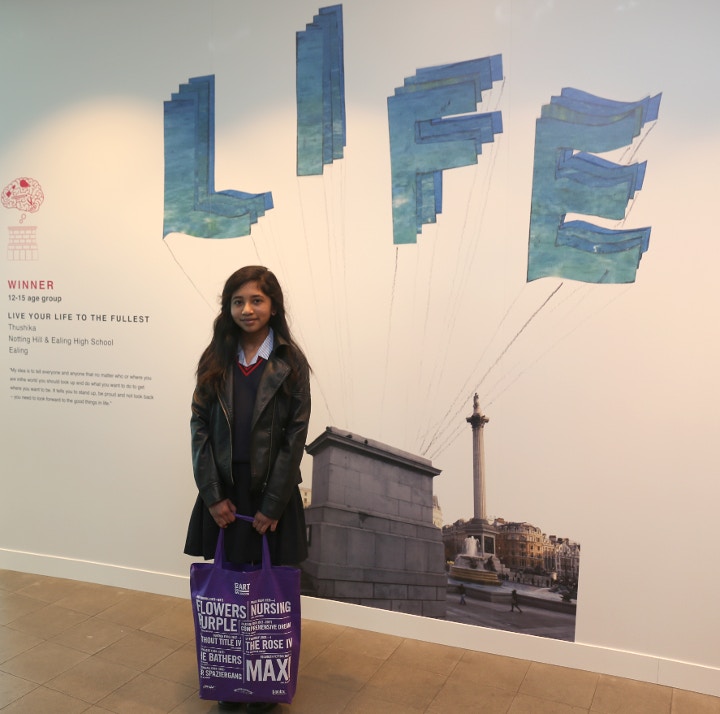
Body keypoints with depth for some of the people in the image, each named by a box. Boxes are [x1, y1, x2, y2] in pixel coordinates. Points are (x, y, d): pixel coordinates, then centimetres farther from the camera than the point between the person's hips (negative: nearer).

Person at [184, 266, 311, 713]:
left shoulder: (290, 363, -5)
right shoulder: (216, 359, 2)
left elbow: (296, 435, -8)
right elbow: (200, 426, 0)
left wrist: (272, 504, -11)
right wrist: (212, 495, -7)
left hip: (272, 490, -2)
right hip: (224, 489, 2)